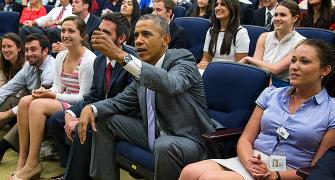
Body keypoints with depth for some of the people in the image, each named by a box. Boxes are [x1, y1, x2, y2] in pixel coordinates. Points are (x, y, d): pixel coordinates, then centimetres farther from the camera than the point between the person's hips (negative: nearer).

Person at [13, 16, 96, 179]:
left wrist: (53, 96, -19)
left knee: (37, 105, -27)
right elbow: (58, 87, 13)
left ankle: (32, 164, -18)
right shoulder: (60, 56, 10)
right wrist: (46, 92, -10)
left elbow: (84, 98, -15)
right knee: (25, 101, -17)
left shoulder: (89, 60, -15)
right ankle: (22, 159, -14)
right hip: (63, 100, 8)